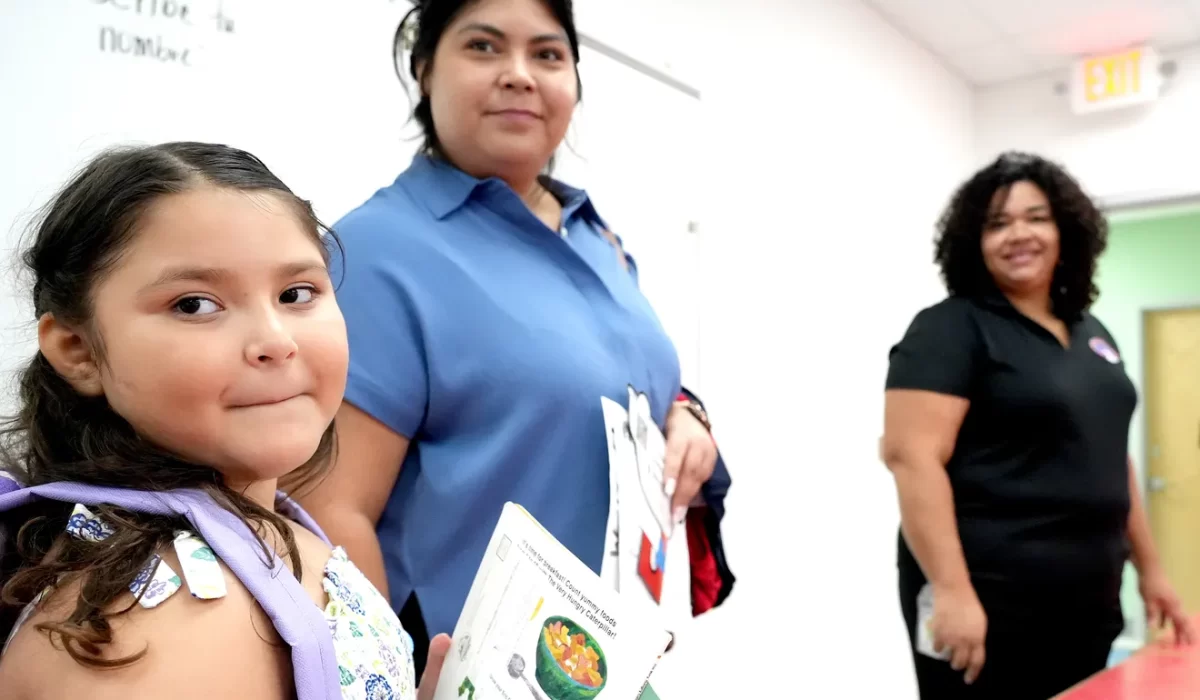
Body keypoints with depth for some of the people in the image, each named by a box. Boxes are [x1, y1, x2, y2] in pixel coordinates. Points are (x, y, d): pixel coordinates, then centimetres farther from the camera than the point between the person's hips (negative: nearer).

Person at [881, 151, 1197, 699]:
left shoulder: (1090, 333, 14)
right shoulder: (950, 329, -10)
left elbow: (1111, 457, 21)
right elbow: (912, 457, -20)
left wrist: (1150, 568, 21)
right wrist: (951, 590, -26)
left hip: (1088, 604, 8)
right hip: (988, 606, -7)